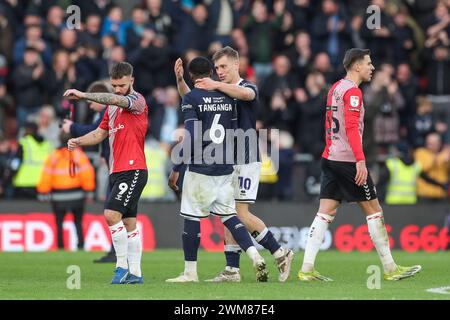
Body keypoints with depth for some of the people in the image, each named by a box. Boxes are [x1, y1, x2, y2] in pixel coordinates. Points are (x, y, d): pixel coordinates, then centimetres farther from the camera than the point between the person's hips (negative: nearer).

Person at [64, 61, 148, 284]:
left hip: (133, 170, -9)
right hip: (116, 172, 9)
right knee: (128, 222, 9)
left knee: (112, 214, -19)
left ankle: (122, 266, -11)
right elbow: (100, 133, 23)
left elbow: (116, 99, -28)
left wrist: (84, 95, -33)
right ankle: (135, 273, 11)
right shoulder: (112, 106, 18)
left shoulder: (137, 100, -8)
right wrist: (78, 141, 4)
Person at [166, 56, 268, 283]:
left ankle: (190, 272, 8)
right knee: (228, 215, 13)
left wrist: (176, 169, -10)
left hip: (200, 169, -6)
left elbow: (191, 138, -15)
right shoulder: (227, 97, 8)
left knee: (192, 218, 3)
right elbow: (234, 134, 11)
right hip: (225, 168, 6)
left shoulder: (191, 99, -9)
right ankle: (255, 257, -2)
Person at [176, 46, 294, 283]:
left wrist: (217, 85, -44)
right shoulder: (220, 92, 15)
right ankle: (232, 270, 6)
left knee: (240, 214, -12)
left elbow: (245, 94, -31)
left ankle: (280, 253, 0)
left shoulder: (248, 87, -6)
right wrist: (180, 79, -10)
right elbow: (189, 97, 10)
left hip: (245, 160, -8)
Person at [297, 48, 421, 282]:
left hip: (330, 158, 9)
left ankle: (306, 269, -6)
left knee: (325, 213, 3)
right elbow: (352, 128, -21)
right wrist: (360, 160, -25)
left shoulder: (335, 89, 16)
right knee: (373, 210, 1)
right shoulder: (352, 91, -12)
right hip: (348, 160, -9)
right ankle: (390, 268, 6)